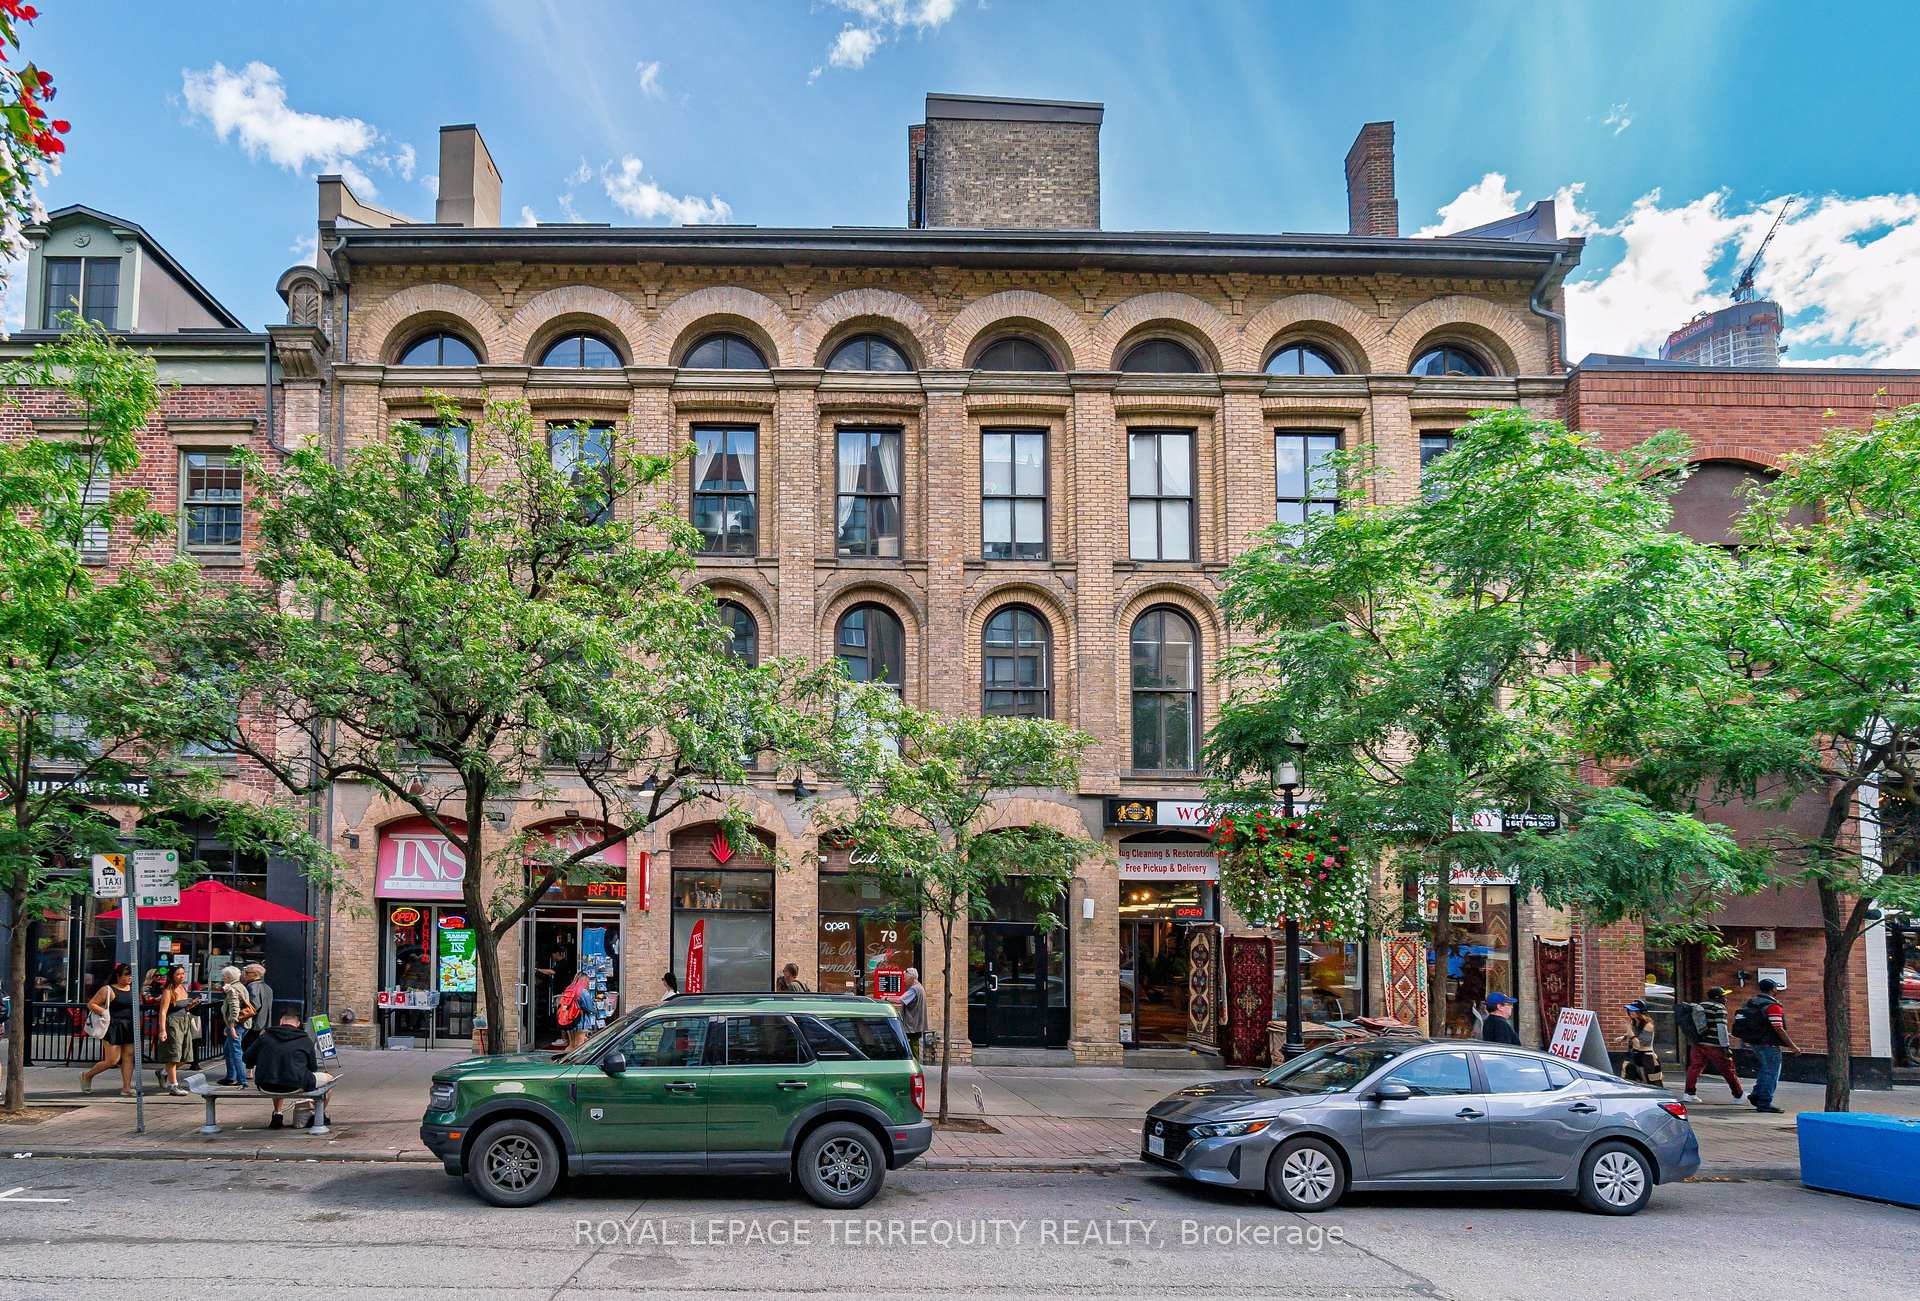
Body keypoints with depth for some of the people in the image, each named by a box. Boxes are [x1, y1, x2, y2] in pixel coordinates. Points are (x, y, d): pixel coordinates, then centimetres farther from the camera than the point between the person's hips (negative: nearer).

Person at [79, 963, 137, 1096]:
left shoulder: (133, 989, 12)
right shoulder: (108, 990, -6)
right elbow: (91, 1004, -6)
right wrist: (104, 1013, -16)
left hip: (129, 1029, 6)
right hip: (113, 1028, -6)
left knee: (128, 1058, 1)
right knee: (112, 1060, -5)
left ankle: (126, 1088, 3)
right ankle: (87, 1075, 19)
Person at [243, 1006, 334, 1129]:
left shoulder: (265, 1037, 8)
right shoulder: (305, 1040, 4)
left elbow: (247, 1059, 13)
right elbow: (313, 1068, 12)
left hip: (265, 1087, 4)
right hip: (295, 1087, -3)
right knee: (328, 1078, 19)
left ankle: (277, 1116, 33)